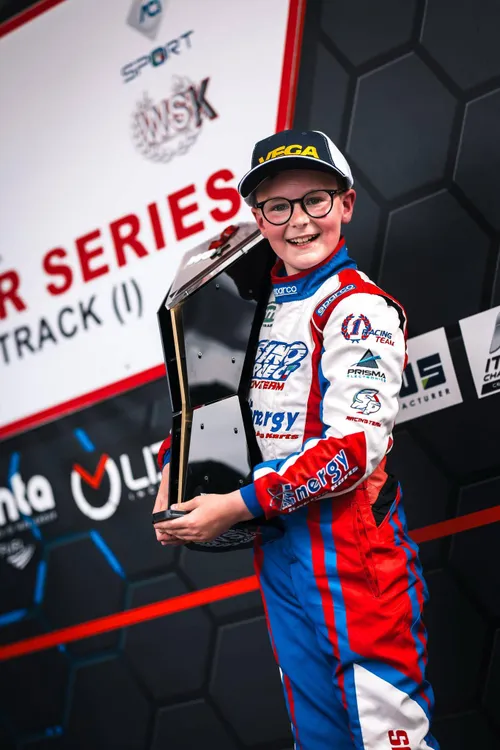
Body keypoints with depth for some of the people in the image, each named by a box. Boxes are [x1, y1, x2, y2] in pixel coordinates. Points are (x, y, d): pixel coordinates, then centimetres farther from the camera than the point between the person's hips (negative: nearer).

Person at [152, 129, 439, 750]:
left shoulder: (357, 308, -12)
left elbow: (353, 449, -20)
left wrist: (238, 506, -17)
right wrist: (174, 472, 7)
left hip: (350, 551, -8)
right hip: (276, 544, 8)